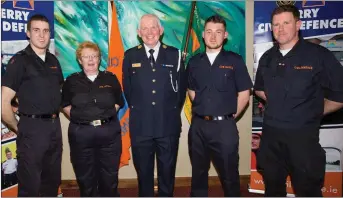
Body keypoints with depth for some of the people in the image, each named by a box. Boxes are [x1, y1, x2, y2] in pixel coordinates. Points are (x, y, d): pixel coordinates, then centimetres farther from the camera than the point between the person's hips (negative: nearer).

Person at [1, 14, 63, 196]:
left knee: (52, 181, 18)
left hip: (54, 126, 6)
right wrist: (18, 129, -3)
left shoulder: (53, 61, 10)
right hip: (32, 128, -6)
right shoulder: (20, 61, -9)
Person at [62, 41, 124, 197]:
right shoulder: (72, 81, 3)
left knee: (109, 175, 12)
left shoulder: (110, 78, 4)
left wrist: (107, 113, -4)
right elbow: (65, 104, 11)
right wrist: (76, 116, -4)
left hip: (109, 132, 0)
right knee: (85, 176, 13)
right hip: (81, 133, 0)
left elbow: (119, 102, 10)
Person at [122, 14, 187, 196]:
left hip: (168, 125, 0)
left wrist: (174, 112, 8)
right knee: (143, 172, 14)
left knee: (167, 172, 14)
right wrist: (137, 110, 10)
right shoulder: (130, 56, 3)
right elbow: (127, 89, 10)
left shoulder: (174, 54, 2)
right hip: (140, 125, 0)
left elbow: (182, 87, 8)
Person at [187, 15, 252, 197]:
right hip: (198, 125, 3)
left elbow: (244, 93, -1)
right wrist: (201, 109, 9)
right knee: (198, 173, 17)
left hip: (224, 125, -3)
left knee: (229, 174, 9)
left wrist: (232, 115, 0)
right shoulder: (194, 62, 6)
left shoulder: (234, 60, -3)